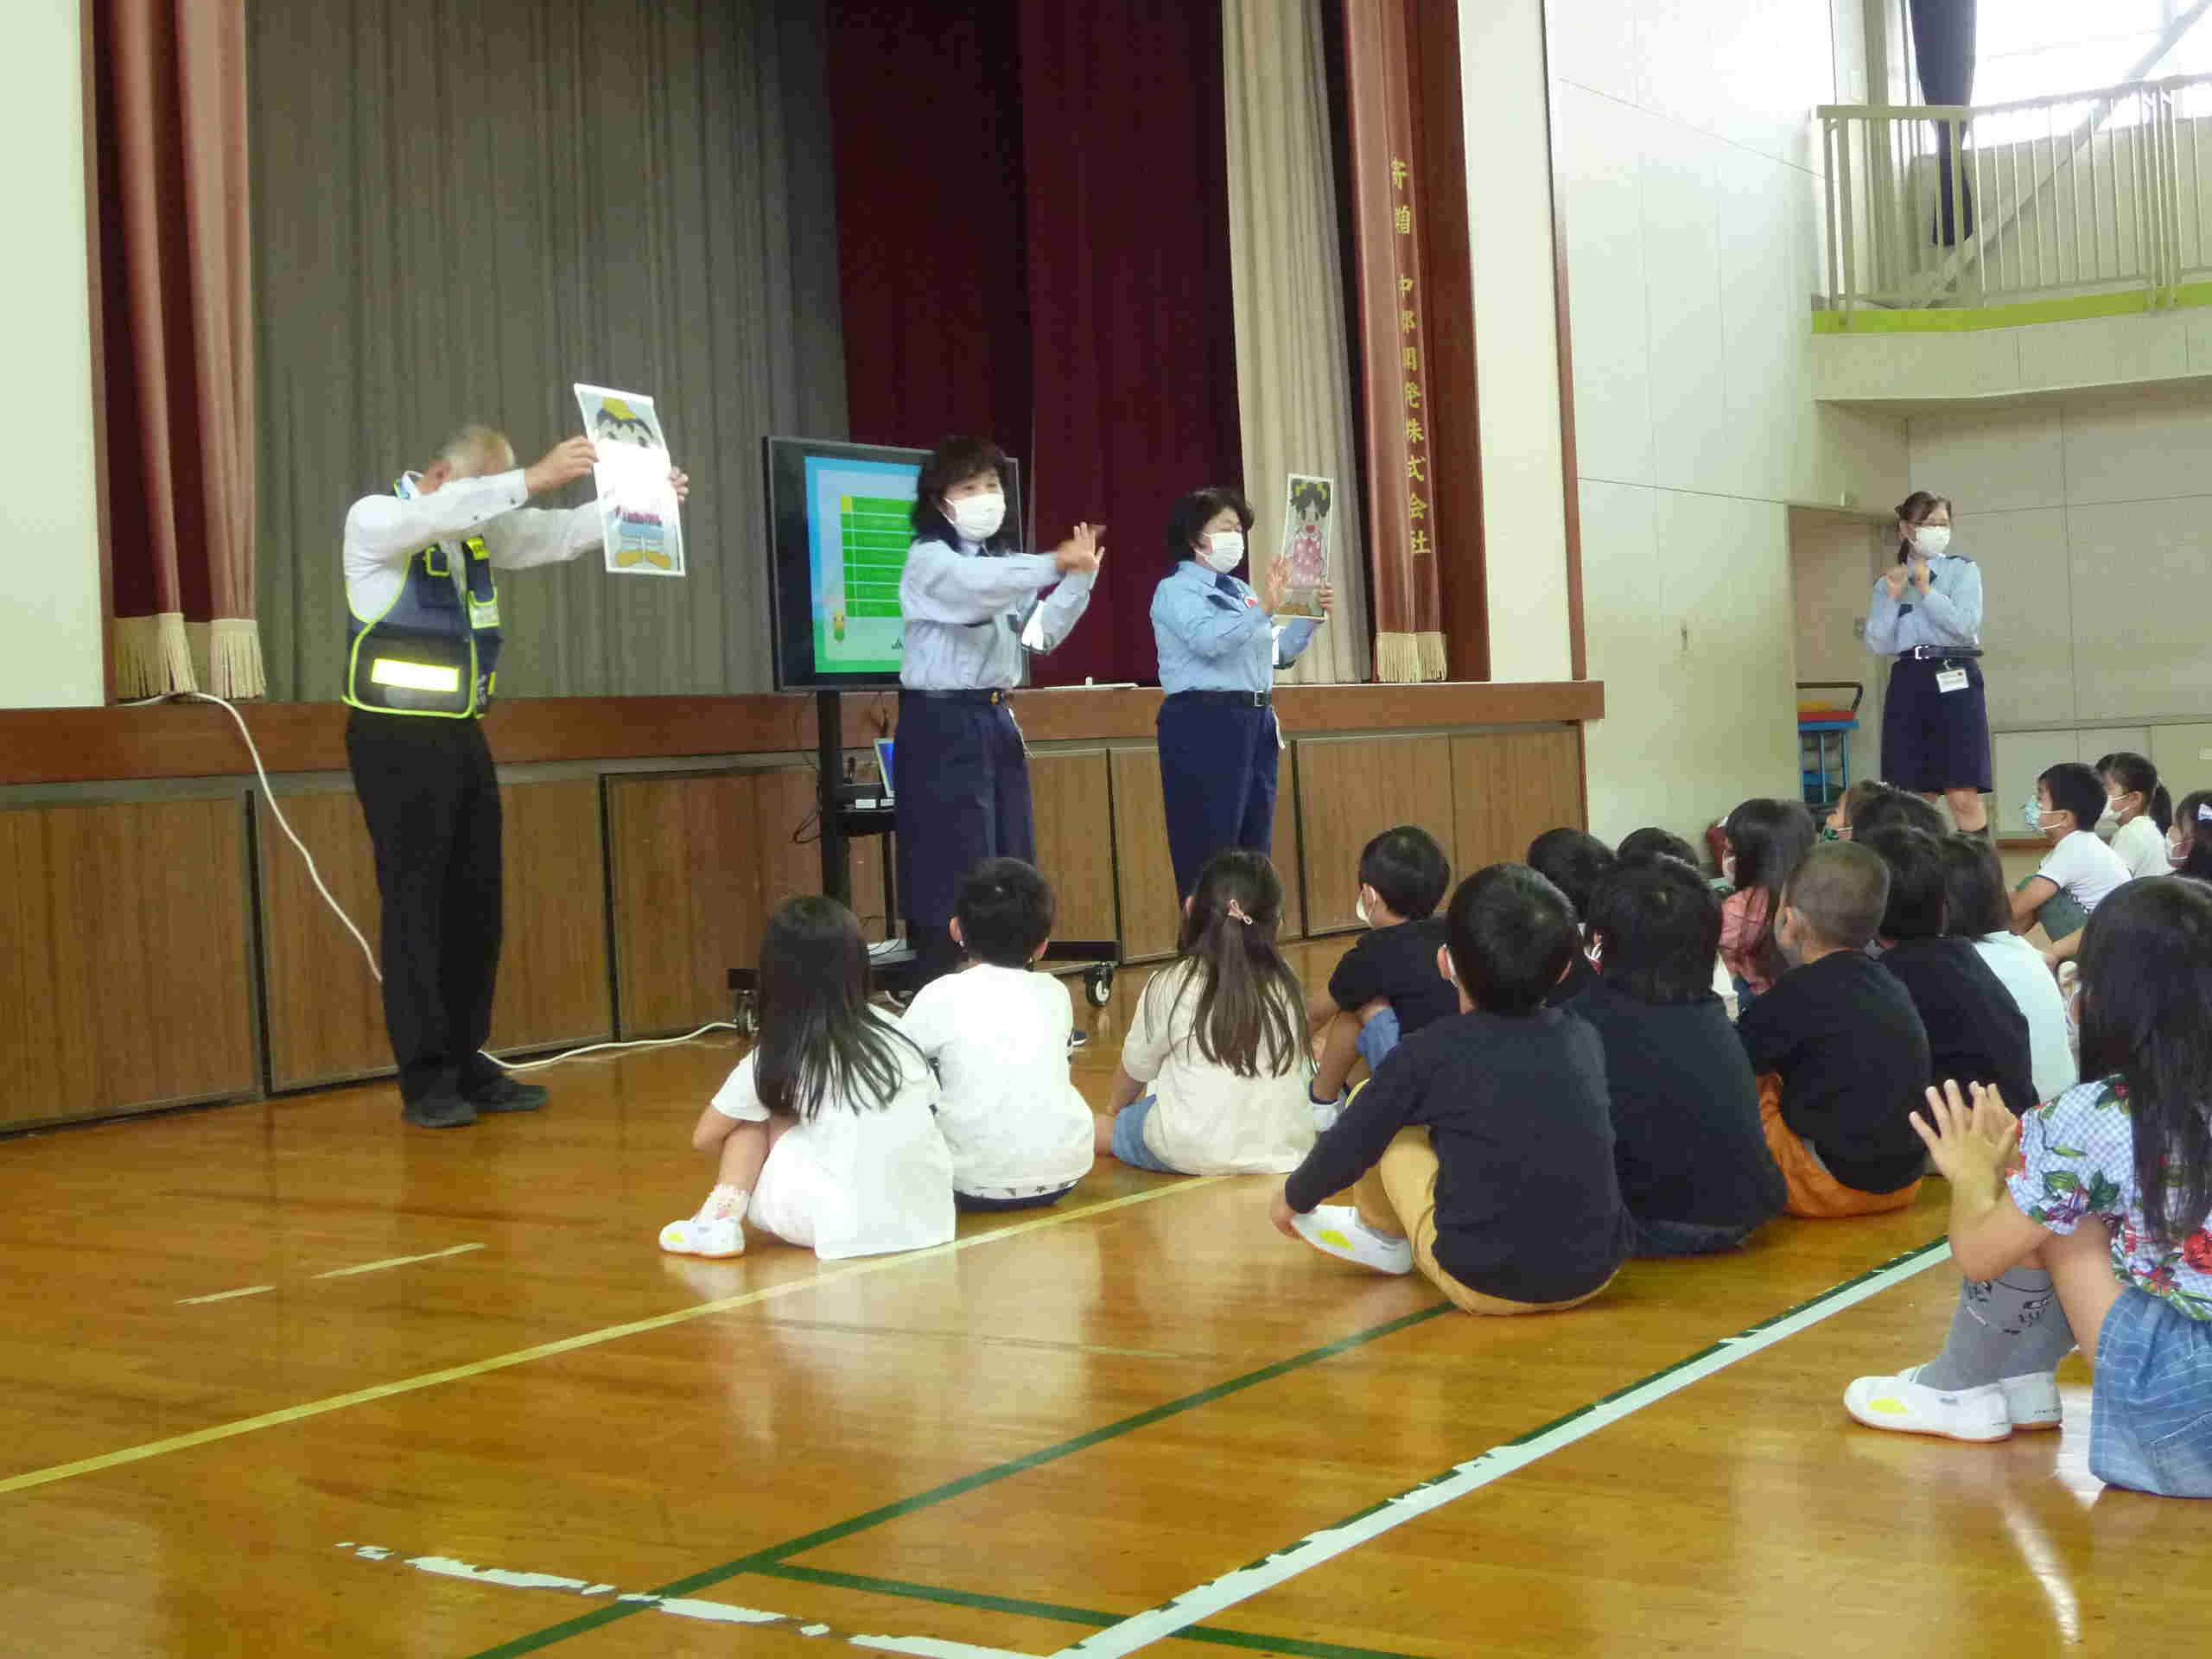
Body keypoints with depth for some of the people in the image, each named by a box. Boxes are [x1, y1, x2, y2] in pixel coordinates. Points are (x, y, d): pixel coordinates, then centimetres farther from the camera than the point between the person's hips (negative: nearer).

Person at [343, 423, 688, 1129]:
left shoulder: (480, 531, 12)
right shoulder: (375, 519, -8)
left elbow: (557, 534, 10)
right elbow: (437, 515, -28)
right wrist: (533, 479, -38)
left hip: (462, 737, 7)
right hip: (397, 739, -7)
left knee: (476, 904, 7)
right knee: (415, 905, -6)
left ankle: (468, 1067, 16)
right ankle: (424, 1082, -1)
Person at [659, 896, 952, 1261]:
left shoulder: (772, 1059, -1)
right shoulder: (894, 1032, 7)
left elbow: (706, 1138, 9)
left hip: (848, 1227, -5)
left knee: (752, 1116, 12)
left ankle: (720, 1221, 2)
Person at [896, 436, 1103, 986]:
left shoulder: (1001, 560, 15)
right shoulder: (929, 559, -10)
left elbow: (1041, 633, 16)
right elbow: (976, 591, -31)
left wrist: (1079, 579, 2)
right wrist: (1055, 564, -37)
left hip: (995, 720, 8)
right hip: (943, 724, -8)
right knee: (952, 876, -9)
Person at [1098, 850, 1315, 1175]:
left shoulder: (1172, 984, -4)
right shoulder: (1286, 984, 5)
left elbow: (1136, 1067, 10)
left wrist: (1113, 1110, 33)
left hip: (1191, 1151, -3)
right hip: (1285, 1150, 3)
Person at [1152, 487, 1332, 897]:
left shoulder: (1240, 590, 18)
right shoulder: (1176, 589, -5)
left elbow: (1279, 652, 23)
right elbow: (1210, 640, -23)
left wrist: (1312, 617, 9)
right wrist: (1264, 608, -30)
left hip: (1255, 722, 8)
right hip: (1205, 724, -8)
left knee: (1255, 849, 10)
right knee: (1208, 853, -9)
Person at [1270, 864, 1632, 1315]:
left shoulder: (1432, 1052, -7)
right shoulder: (1583, 1039, 5)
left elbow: (1350, 1146, 5)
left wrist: (1294, 1199, 25)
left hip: (1485, 1281, -4)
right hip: (1596, 1270, 4)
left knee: (1378, 1116, 11)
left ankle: (1381, 1236, 32)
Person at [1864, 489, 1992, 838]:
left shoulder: (1963, 571, 5)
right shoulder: (1889, 581, 13)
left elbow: (1965, 625, -10)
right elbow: (1878, 644, 4)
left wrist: (1926, 590, -10)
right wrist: (1892, 597, -5)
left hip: (1954, 682, -3)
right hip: (1907, 683, 3)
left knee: (1964, 796, -10)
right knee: (1914, 799, 4)